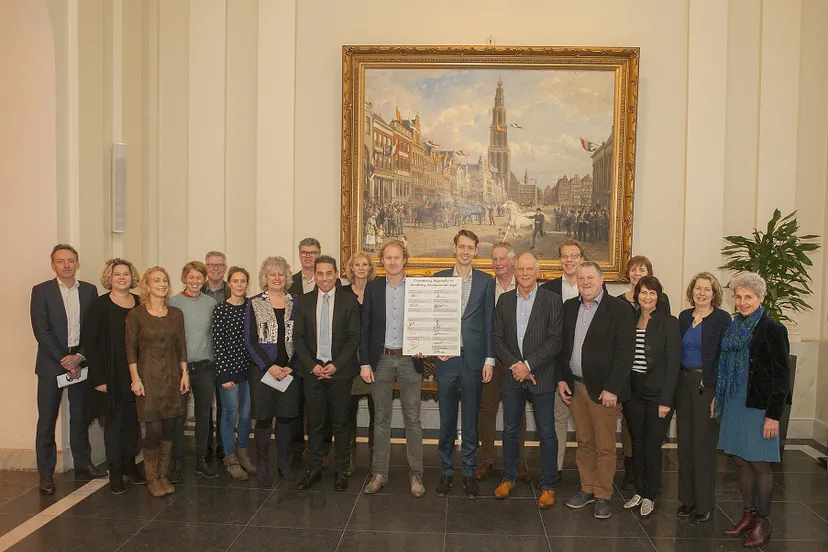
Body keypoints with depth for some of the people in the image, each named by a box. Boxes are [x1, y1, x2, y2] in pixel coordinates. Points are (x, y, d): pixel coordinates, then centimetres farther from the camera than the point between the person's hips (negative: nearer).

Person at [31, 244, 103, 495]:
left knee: (80, 416, 11)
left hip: (80, 361, 3)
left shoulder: (89, 290, 6)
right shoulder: (41, 291, -2)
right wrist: (64, 359, -12)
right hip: (51, 363, -2)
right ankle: (46, 474, 10)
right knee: (47, 420, 1)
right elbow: (41, 331, -8)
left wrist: (79, 357, -8)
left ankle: (83, 464, 22)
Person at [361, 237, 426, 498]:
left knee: (412, 419, 5)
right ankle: (380, 473, 21)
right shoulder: (372, 287, 3)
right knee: (381, 418, 10)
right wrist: (365, 362, -3)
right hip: (381, 359, 1)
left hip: (410, 360, -1)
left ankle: (415, 474, 16)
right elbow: (365, 327, 3)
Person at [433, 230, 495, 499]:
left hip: (474, 359, 0)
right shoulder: (439, 279, 5)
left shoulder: (486, 281, 3)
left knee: (471, 420, 8)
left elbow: (489, 323, 2)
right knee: (447, 419, 9)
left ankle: (469, 473, 21)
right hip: (446, 358, 1)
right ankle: (446, 471, 23)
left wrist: (489, 359, -2)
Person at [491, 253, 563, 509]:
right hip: (512, 375, 3)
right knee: (510, 430, 13)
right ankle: (509, 478, 29)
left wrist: (528, 365, -15)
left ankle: (548, 486, 18)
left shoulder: (552, 300, -5)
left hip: (542, 376, -3)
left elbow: (555, 341, -10)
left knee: (547, 433, 5)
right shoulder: (505, 300, 6)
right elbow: (497, 337, 4)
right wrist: (514, 366, -8)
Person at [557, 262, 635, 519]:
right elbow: (562, 344, 13)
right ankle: (587, 489, 26)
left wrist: (612, 388, -15)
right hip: (575, 386, 5)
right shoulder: (569, 307, 10)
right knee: (584, 442, 13)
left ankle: (603, 495, 16)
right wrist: (561, 378, 5)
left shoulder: (618, 309, -7)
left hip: (602, 388, -5)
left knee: (605, 446, 3)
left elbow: (624, 351, -11)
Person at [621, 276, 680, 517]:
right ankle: (639, 491, 27)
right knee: (637, 444, 13)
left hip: (657, 394, -4)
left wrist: (666, 400, -12)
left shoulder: (669, 323, -6)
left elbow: (673, 364, -9)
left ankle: (650, 496, 20)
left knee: (652, 446, 4)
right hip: (633, 391, 4)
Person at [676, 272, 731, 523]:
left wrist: (719, 394, -15)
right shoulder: (684, 316, 9)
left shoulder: (722, 319, -6)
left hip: (707, 386, -5)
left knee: (704, 445, 2)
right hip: (684, 384, 5)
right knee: (684, 443, 10)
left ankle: (705, 504, 16)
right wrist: (674, 388, 6)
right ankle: (687, 499, 23)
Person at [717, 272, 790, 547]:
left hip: (759, 406, -6)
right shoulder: (734, 327, 10)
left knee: (759, 463, 2)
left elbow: (782, 376, -11)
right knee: (741, 461, 11)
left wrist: (774, 415, -14)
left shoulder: (772, 329, -9)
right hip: (734, 403, 6)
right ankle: (748, 516, 24)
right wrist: (718, 398, 12)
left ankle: (763, 522, 16)